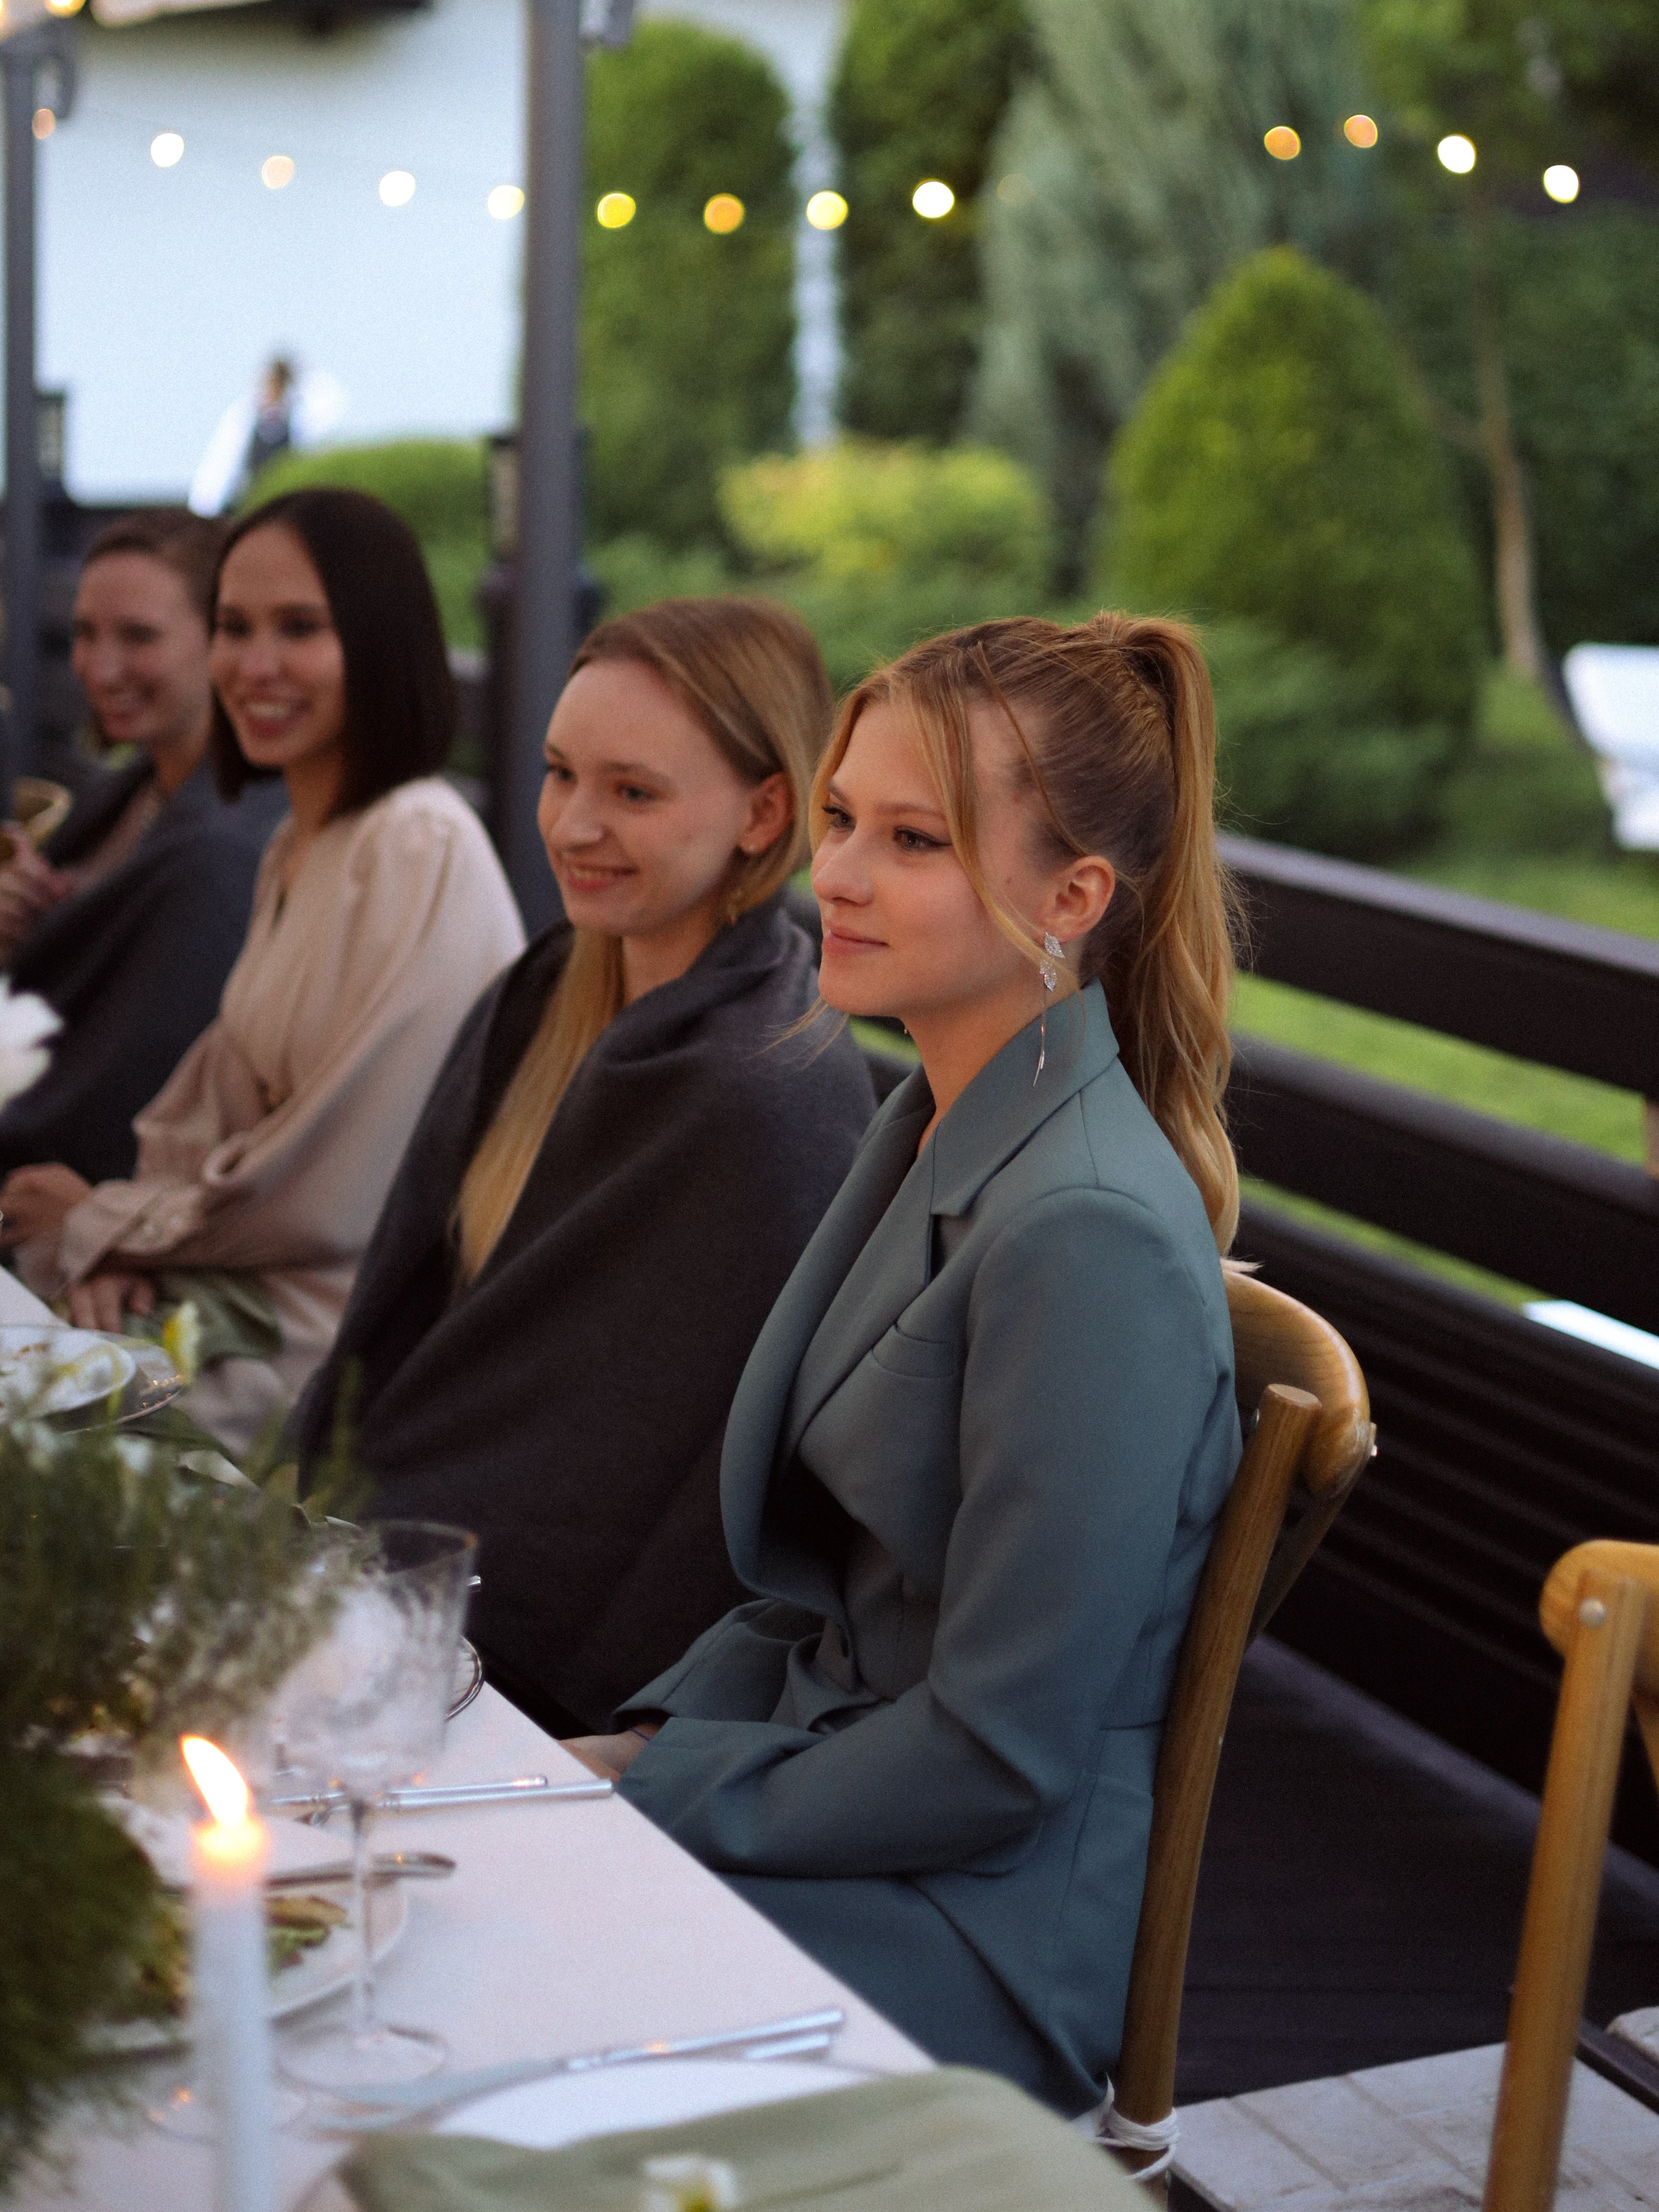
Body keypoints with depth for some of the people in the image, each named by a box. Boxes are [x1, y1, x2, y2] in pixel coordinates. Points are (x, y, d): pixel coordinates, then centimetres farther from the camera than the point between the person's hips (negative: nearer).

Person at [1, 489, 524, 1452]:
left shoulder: (422, 850, -17)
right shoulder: (295, 850, 14)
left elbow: (337, 1199, -17)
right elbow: (214, 1103, 13)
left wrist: (101, 1221, -3)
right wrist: (116, 1253, -7)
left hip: (344, 1328, -8)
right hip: (253, 1294, 8)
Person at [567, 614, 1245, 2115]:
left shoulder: (1085, 1234, -24)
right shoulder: (940, 1133, 6)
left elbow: (998, 1757, -23)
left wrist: (650, 1791, -14)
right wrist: (641, 1740, 1)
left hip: (973, 1935, -8)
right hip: (846, 1795, 8)